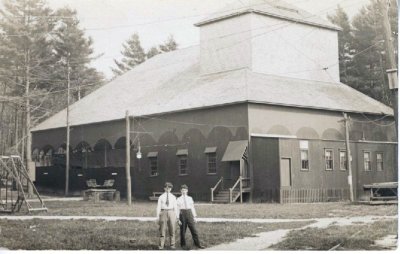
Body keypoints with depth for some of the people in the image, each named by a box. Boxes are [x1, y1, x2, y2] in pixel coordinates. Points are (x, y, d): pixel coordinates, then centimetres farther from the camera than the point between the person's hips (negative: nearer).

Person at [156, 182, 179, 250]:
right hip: (163, 213, -1)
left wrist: (177, 216, 6)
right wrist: (158, 217, 0)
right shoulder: (161, 197, 4)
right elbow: (158, 207, 4)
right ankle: (161, 245, 6)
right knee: (162, 230, 0)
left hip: (171, 213, 1)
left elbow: (175, 207, 9)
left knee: (172, 229, 5)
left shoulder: (173, 197, 8)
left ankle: (172, 245, 14)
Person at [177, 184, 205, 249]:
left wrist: (195, 217, 8)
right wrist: (178, 219, -5)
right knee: (183, 230, 5)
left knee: (193, 229, 0)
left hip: (189, 213, 2)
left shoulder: (190, 198, 9)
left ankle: (197, 244, 6)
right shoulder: (179, 199, 1)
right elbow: (177, 209, 0)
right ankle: (183, 245, 18)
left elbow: (192, 207, 12)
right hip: (182, 214, -2)